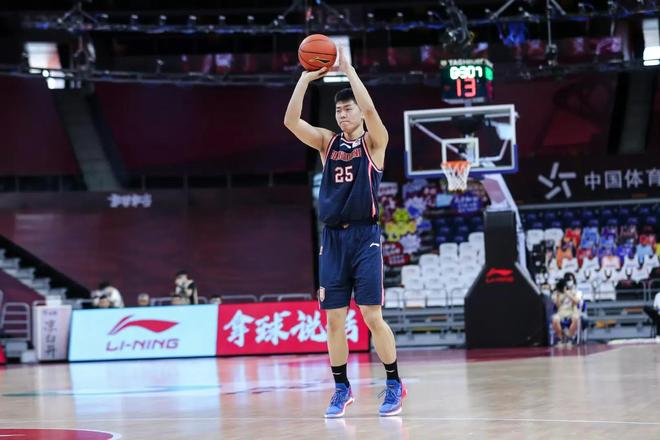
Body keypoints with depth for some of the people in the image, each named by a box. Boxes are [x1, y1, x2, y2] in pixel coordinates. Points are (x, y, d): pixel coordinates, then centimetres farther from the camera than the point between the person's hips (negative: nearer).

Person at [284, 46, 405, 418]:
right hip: (333, 239, 4)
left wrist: (347, 69, -15)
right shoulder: (327, 142, 11)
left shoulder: (374, 142, 1)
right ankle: (342, 389, 14)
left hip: (365, 236, -4)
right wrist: (306, 78, -8)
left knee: (373, 316, -6)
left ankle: (394, 385, 6)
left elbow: (370, 110, -19)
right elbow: (291, 121, -2)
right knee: (334, 320, 4)